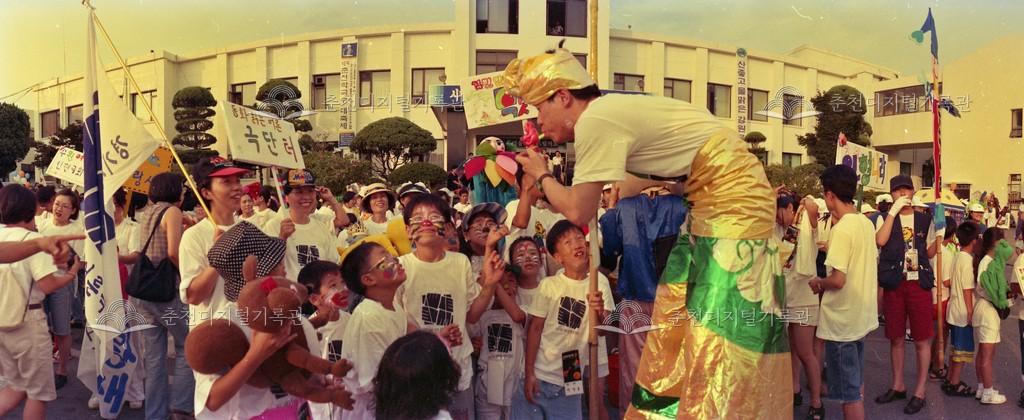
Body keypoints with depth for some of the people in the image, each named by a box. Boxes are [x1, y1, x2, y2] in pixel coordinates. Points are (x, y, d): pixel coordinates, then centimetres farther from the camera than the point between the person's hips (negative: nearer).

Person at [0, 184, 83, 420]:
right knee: (39, 391, 10)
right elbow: (48, 286, -20)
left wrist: (51, 265, 15)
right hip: (26, 321, -7)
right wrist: (73, 272, -3)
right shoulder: (32, 239, -15)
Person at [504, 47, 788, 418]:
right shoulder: (611, 110, 7)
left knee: (720, 326, -5)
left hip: (733, 198, -10)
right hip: (711, 200, 10)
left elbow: (579, 212, -16)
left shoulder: (595, 120, -20)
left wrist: (541, 175, 1)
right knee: (678, 315, 13)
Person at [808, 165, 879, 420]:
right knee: (856, 382, 23)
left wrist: (819, 283, -7)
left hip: (842, 319, -9)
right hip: (861, 314, 9)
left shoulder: (841, 229, -22)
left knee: (848, 391, 2)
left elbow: (838, 280, -27)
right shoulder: (866, 223, 5)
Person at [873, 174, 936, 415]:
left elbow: (930, 252, 9)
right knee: (896, 338, 11)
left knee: (922, 339, 1)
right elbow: (880, 241, -16)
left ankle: (919, 392, 11)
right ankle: (898, 386, 25)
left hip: (919, 283, 0)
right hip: (893, 284, 0)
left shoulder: (924, 220, 7)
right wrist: (893, 211, -15)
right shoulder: (885, 218, 4)